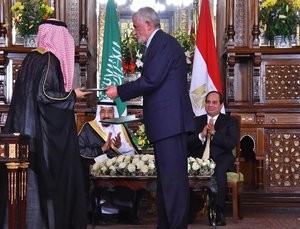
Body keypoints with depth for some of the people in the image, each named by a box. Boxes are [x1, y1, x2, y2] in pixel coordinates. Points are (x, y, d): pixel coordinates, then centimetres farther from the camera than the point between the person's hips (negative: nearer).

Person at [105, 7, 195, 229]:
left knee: (173, 178, -10)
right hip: (165, 122, 11)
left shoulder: (164, 43, -11)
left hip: (170, 121, -11)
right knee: (165, 177, 14)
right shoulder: (159, 44, 20)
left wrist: (119, 91, -9)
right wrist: (122, 91, 17)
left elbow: (151, 81, -18)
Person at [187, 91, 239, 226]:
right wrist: (201, 135, -11)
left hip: (221, 159, -2)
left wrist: (214, 133, -11)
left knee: (219, 170, -38)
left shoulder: (230, 122, 13)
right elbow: (187, 143, 7)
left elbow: (232, 144, -4)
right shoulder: (197, 121, 20)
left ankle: (218, 212, -32)